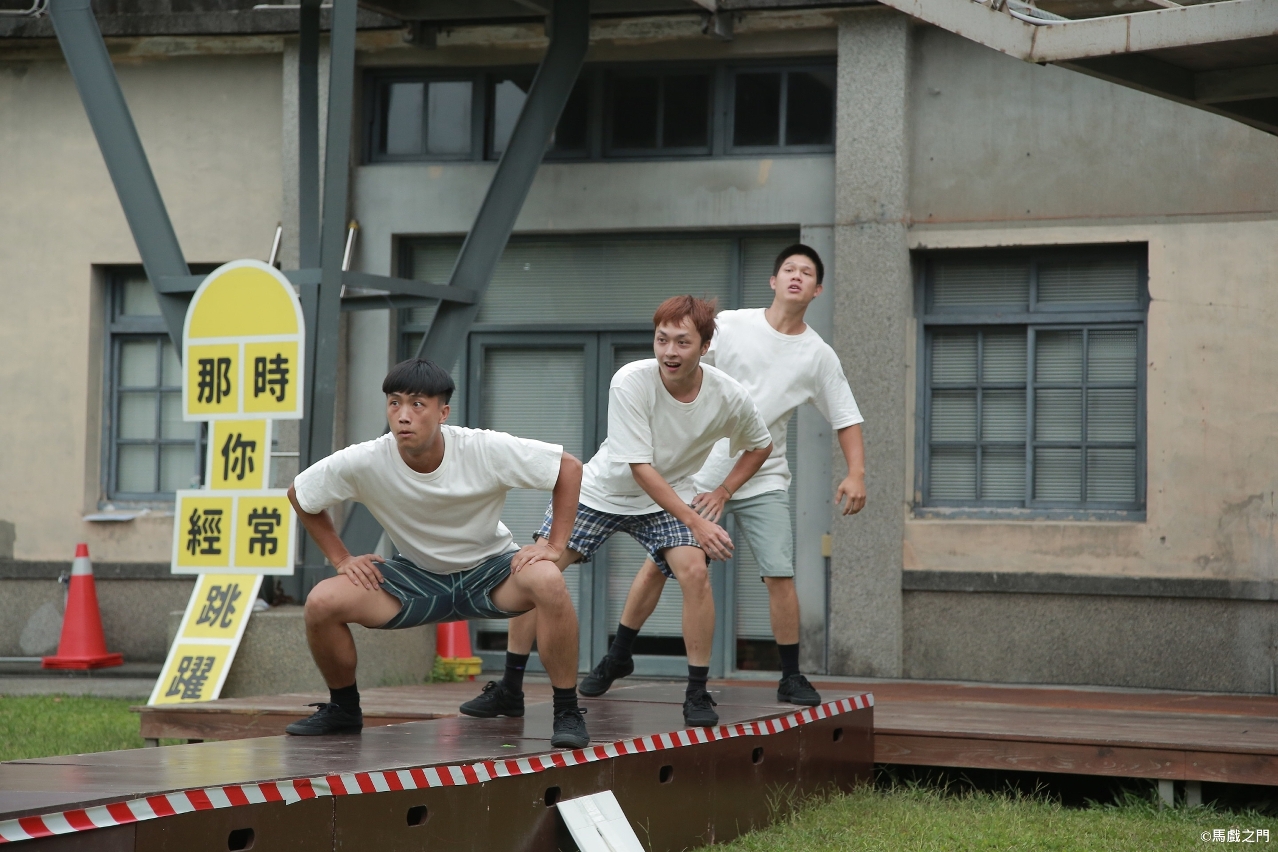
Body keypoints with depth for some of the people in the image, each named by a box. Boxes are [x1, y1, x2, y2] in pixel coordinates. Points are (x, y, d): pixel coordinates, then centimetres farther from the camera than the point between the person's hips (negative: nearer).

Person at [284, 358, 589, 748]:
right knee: (322, 602, -20)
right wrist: (342, 559, -6)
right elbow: (298, 494, -2)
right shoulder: (363, 463, -21)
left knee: (548, 582, -35)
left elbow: (569, 468, -14)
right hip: (416, 577, 2)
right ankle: (343, 709, 8)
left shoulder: (486, 450, -25)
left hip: (489, 569, -2)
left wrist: (554, 545, -20)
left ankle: (567, 712, -19)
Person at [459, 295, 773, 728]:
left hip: (670, 498, 1)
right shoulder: (630, 382, -28)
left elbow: (760, 446, 4)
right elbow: (639, 467, -29)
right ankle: (509, 690, 5)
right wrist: (695, 523, -33)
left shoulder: (729, 396, -19)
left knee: (695, 571, -24)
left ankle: (697, 693, -10)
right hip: (600, 491, -1)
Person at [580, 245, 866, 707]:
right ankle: (617, 658, 17)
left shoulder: (818, 355, 2)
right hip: (700, 473, -1)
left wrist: (856, 474, -6)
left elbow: (846, 418, 7)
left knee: (780, 575, -10)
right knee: (658, 564, 1)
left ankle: (791, 677, 5)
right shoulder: (731, 325, -3)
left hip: (763, 482, 1)